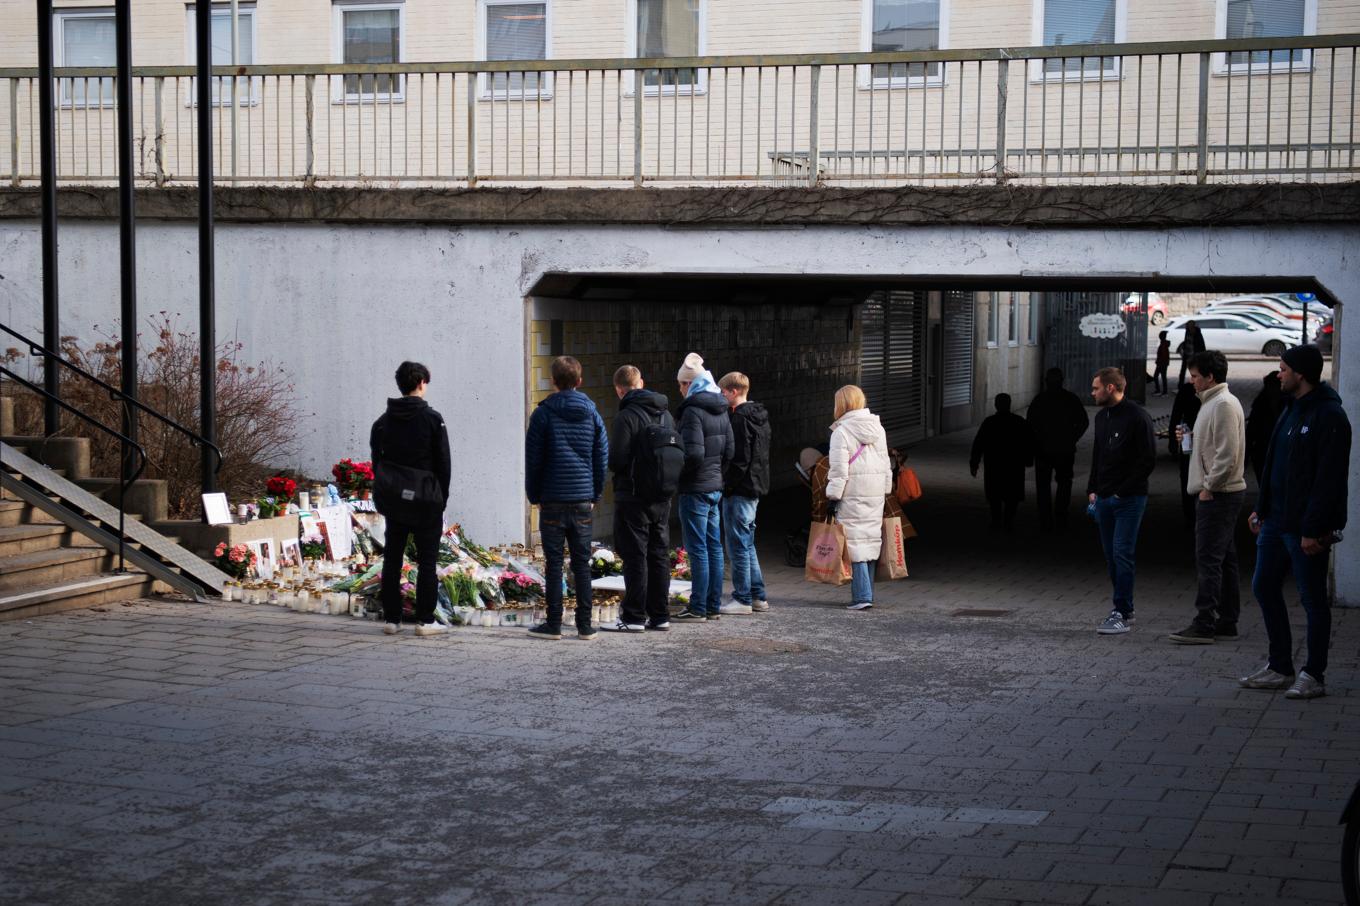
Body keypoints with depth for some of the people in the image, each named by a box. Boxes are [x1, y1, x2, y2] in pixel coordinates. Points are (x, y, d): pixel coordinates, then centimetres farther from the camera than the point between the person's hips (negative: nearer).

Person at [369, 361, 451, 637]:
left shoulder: (383, 421, 5)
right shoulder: (432, 419, -8)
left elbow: (377, 462, 7)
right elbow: (444, 463, -6)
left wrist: (385, 496, 12)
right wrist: (442, 498, 3)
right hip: (427, 503, -4)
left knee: (392, 560, 9)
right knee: (427, 561, 1)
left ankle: (391, 619, 10)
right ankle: (425, 620, 0)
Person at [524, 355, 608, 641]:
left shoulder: (543, 413, -4)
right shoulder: (591, 413, 6)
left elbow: (533, 458, -2)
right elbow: (602, 456, 7)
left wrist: (535, 496, 8)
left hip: (553, 500, -3)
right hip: (583, 500, 3)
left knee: (554, 563, 2)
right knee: (582, 563, 7)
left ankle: (553, 624, 3)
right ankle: (585, 625, 8)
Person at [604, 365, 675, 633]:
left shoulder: (626, 416, -14)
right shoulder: (666, 415, 10)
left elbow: (616, 460, -18)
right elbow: (679, 455, 11)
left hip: (633, 497, -7)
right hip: (662, 498, 7)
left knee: (635, 556, -3)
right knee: (659, 555, 11)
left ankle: (634, 617, -1)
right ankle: (660, 616, 14)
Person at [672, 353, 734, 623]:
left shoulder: (693, 411, -15)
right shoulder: (721, 410, 12)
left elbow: (693, 453, -22)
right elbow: (730, 449, 15)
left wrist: (677, 473, -7)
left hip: (695, 488, -9)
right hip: (715, 487, 9)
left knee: (697, 549, -5)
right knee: (714, 546, 11)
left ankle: (697, 608, -2)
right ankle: (713, 605, 17)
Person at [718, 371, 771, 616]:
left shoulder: (740, 418, -15)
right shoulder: (760, 416, 14)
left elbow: (739, 458, -21)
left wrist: (727, 483, -14)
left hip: (739, 489, -10)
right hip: (755, 488, 10)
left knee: (738, 545, -3)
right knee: (747, 544, 15)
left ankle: (742, 598, 0)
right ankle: (758, 596, 18)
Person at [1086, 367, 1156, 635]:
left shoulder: (1137, 416, -11)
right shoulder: (1102, 417, 14)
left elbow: (1148, 459, -14)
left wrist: (1122, 491, -14)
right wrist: (1092, 490, 12)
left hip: (1129, 499, -8)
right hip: (1104, 499, 8)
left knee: (1122, 554, -10)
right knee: (1111, 555, 9)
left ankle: (1122, 613, -7)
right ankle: (1125, 609, 17)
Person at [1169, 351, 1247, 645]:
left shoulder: (1223, 404, -15)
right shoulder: (1212, 402, 17)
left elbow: (1228, 453, -22)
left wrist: (1209, 487, -18)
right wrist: (1190, 438, 10)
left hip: (1218, 495, -11)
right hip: (1218, 495, 11)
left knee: (1208, 559, -10)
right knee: (1224, 559, 13)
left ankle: (1204, 625, -11)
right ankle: (1227, 621, 18)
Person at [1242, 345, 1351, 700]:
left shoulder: (1329, 417, -16)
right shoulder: (1292, 409, 14)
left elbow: (1329, 479, -20)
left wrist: (1312, 529, -23)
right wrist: (1262, 509, 17)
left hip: (1304, 527, -10)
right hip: (1276, 521, 10)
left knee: (1313, 600, 0)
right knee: (1264, 587, 13)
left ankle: (1314, 676, 9)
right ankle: (1280, 668, 23)